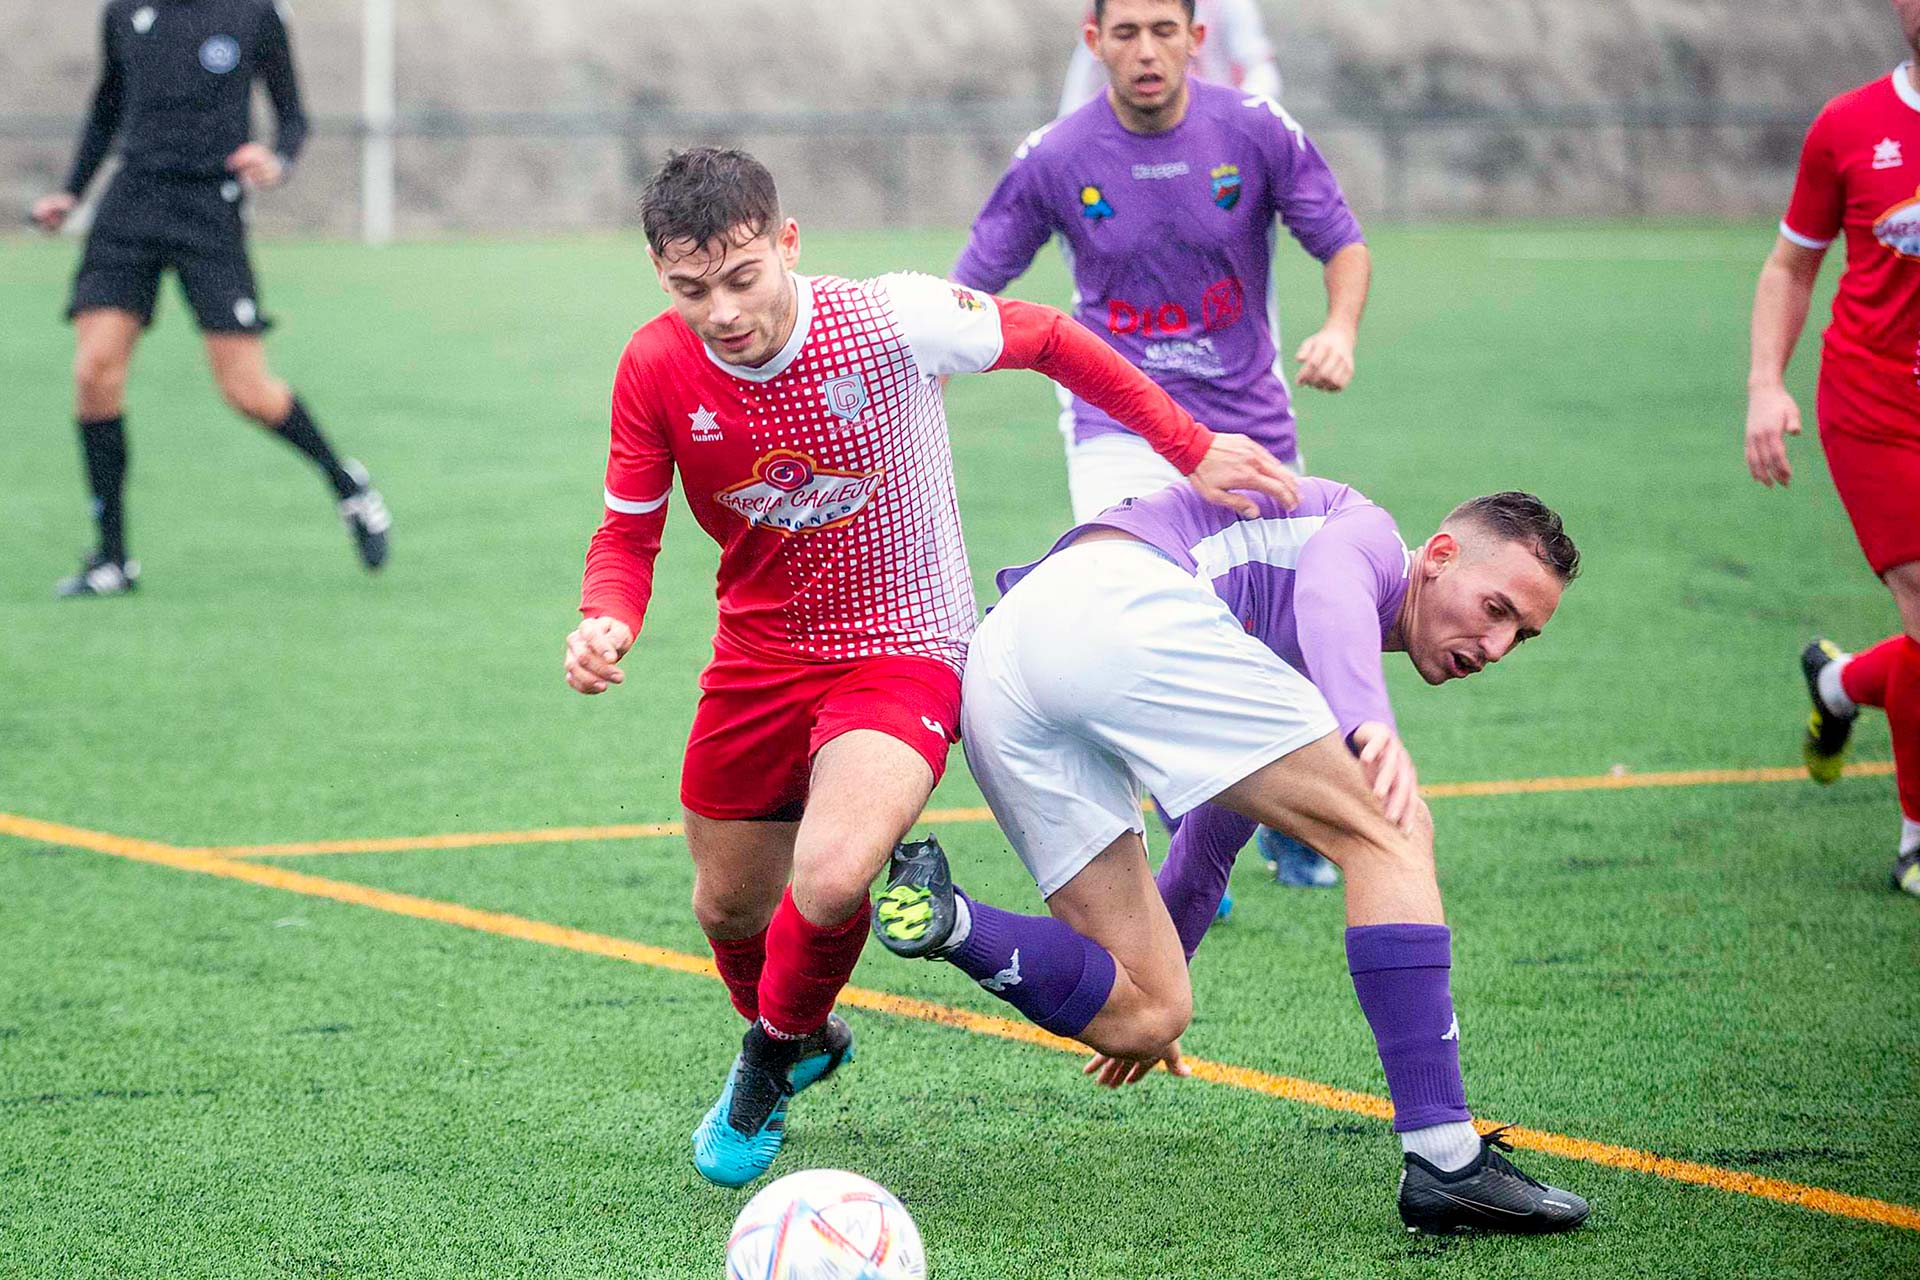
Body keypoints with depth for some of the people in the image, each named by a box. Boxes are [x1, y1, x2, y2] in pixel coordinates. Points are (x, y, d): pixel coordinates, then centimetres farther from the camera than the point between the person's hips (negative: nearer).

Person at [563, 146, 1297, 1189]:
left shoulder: (891, 320, -24)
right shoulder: (658, 368, -14)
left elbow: (1048, 340, -6)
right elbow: (629, 528, -1)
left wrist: (1191, 448, -1)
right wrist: (608, 621, -24)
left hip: (902, 653, -4)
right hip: (758, 658, 4)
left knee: (828, 882, -27)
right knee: (728, 908, 16)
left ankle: (777, 1051, 6)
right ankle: (799, 1039, 52)